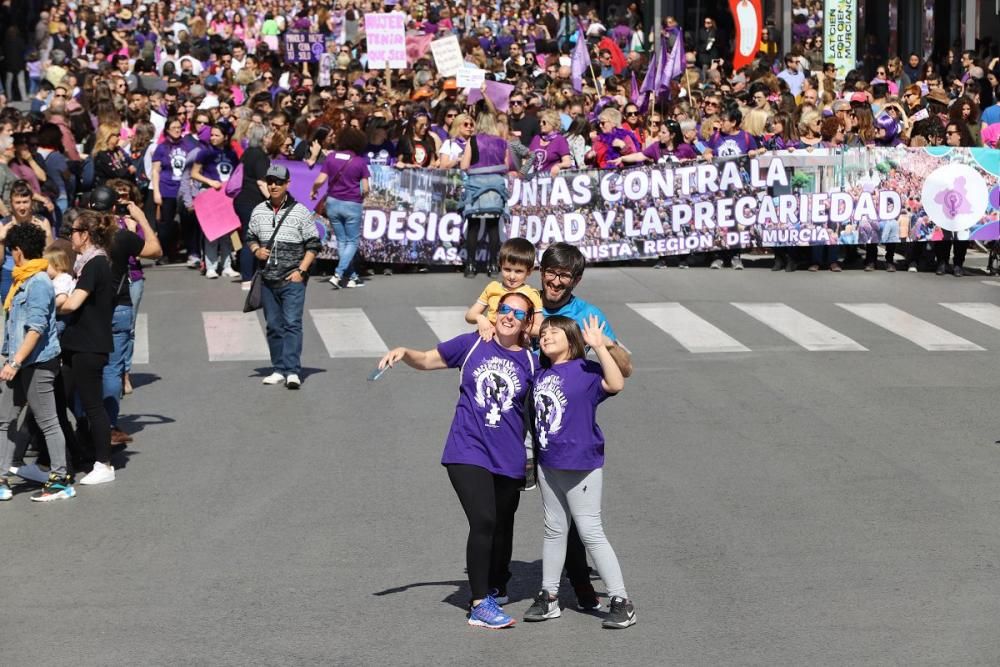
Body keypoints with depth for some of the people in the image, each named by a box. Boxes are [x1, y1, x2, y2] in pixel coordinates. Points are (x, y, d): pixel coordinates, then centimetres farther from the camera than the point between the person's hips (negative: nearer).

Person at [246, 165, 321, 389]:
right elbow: (250, 237, 22)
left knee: (292, 324, -12)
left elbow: (313, 244, 0)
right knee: (273, 326, 9)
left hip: (292, 279, -5)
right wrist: (256, 250, -1)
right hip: (268, 279, 5)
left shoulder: (300, 212, -3)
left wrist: (301, 270, -9)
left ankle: (292, 371, -17)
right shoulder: (259, 211, 9)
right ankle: (280, 369, 16)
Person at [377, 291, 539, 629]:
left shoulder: (530, 362, 0)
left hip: (508, 459, 2)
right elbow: (427, 360, 8)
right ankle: (480, 604, -11)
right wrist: (404, 353, -8)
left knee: (501, 527, 17)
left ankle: (495, 587, 42)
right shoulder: (472, 345, -1)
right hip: (468, 452, -2)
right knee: (483, 522, -16)